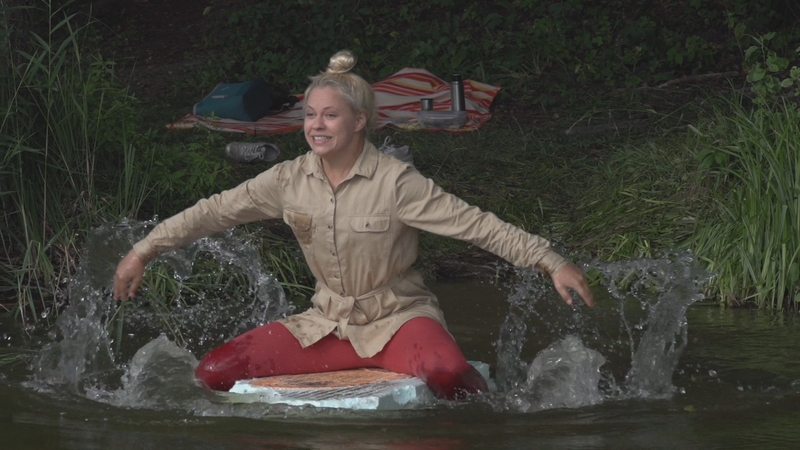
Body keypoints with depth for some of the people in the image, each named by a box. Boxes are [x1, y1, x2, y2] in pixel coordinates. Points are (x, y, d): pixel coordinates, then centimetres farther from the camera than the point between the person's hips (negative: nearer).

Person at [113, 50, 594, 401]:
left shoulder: (394, 181, -15)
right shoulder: (290, 180, -2)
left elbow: (476, 224, -17)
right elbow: (216, 211, 6)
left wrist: (553, 263, -22)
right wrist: (142, 252, 5)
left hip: (397, 317, -5)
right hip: (328, 323, 5)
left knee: (443, 370, -40)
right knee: (215, 372, -11)